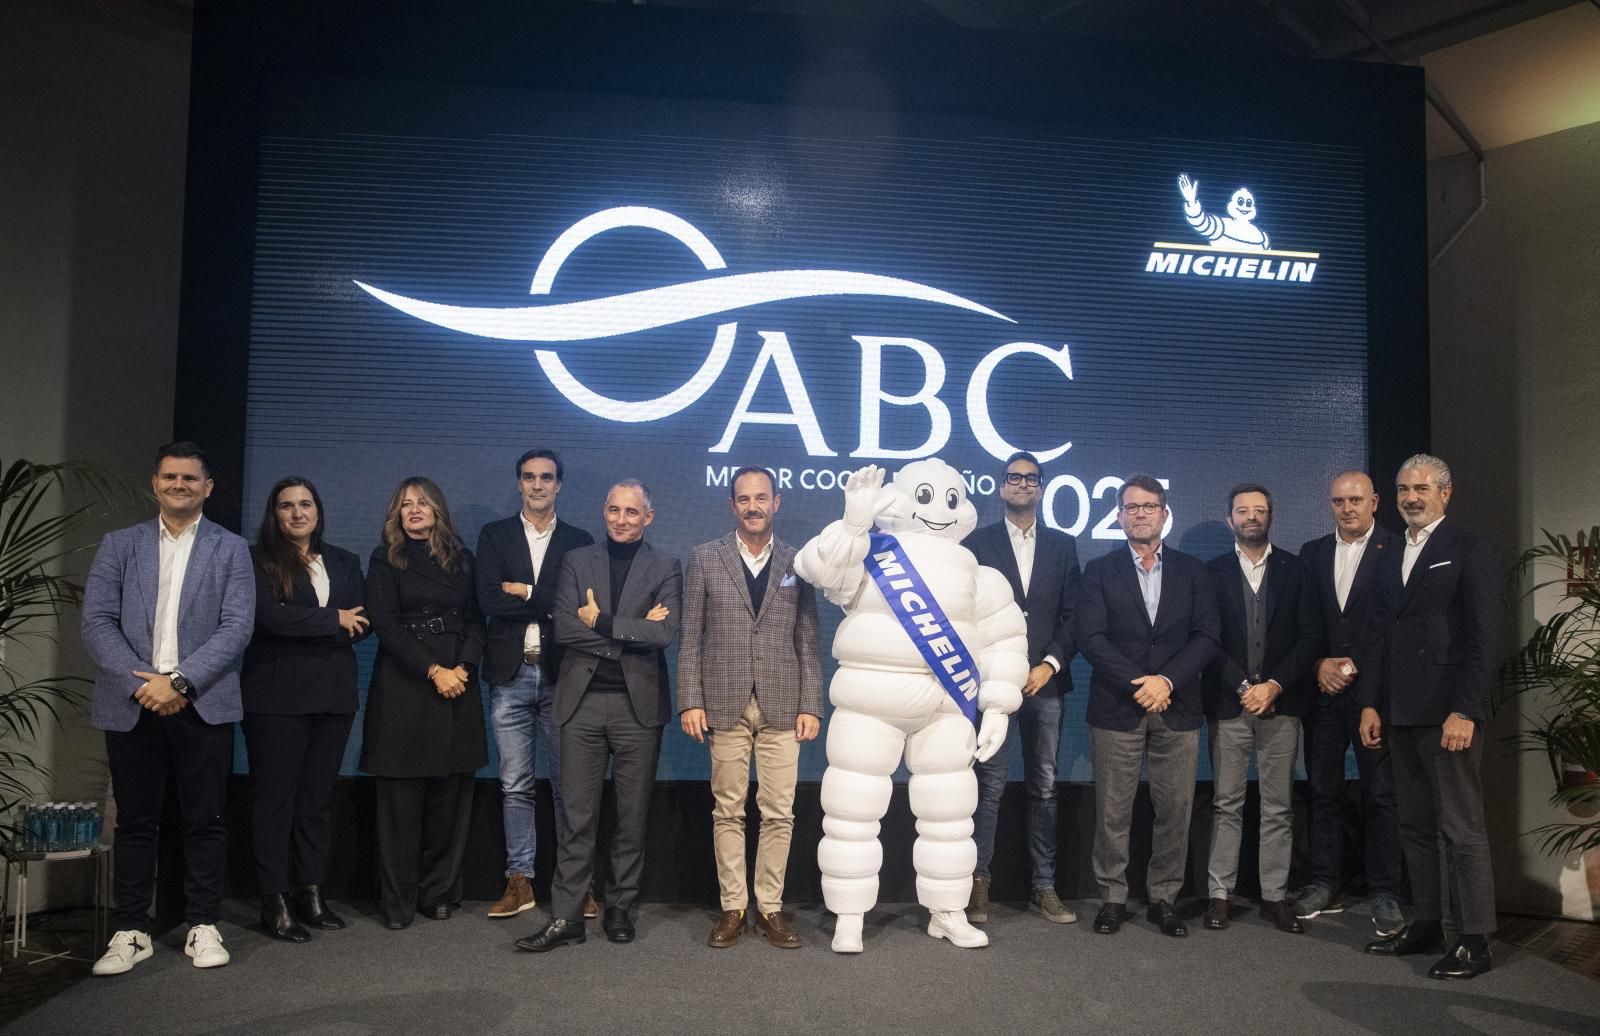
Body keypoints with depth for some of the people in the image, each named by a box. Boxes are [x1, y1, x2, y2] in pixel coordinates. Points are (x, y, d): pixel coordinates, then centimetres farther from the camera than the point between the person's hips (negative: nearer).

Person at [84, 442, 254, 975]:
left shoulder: (231, 550, 6)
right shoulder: (119, 545, 10)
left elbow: (236, 627, -4)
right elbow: (97, 622, 1)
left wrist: (178, 680, -14)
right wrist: (141, 683, -11)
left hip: (203, 704, -1)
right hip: (132, 704, 1)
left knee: (205, 820, 5)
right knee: (135, 821, 7)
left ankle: (203, 926, 15)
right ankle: (132, 931, 16)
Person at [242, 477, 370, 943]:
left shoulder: (344, 562, 15)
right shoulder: (258, 559, 0)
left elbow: (364, 622, 8)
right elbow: (267, 615, -15)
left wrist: (303, 625, -6)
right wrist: (332, 620, -8)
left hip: (333, 694, 4)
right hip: (276, 695, -4)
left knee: (318, 797, 8)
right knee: (276, 797, 0)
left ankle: (311, 893, 16)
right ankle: (275, 903, 6)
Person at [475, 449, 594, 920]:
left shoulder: (579, 541, 8)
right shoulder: (494, 536, 8)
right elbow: (488, 600, -6)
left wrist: (524, 591, -10)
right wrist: (551, 605, -10)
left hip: (560, 674, 0)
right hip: (511, 675, 1)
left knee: (568, 783, 4)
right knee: (515, 786, 6)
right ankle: (519, 881, 15)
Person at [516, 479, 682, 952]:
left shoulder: (666, 568, 5)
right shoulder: (577, 561, 9)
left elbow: (664, 633, -11)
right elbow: (564, 628, -5)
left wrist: (602, 622, -10)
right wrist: (632, 629, -9)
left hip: (638, 705, 0)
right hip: (583, 702, 1)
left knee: (632, 815, 8)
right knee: (578, 816, 2)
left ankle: (620, 909, 20)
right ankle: (565, 917, 8)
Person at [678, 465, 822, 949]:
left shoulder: (797, 562, 10)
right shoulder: (705, 558, 7)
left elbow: (808, 641, 7)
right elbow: (690, 637, 4)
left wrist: (811, 705, 1)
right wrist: (690, 700, -4)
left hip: (781, 706, 1)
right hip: (725, 704, -1)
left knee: (779, 813, 2)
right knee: (728, 812, 4)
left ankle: (770, 907, 14)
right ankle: (732, 907, 15)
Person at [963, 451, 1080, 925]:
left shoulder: (1063, 546, 12)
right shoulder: (977, 543, 6)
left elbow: (1072, 616, 7)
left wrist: (1050, 664, -6)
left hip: (1045, 680, 2)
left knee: (1044, 787, 7)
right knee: (989, 786, -3)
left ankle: (1043, 886, 15)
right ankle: (978, 882, 4)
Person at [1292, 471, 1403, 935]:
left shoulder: (1396, 551, -3)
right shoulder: (1312, 553, 11)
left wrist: (1359, 669, -10)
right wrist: (1320, 665, -4)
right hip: (1322, 689, 4)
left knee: (1380, 794, 2)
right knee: (1323, 790, 9)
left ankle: (1385, 893, 12)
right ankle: (1326, 885, 18)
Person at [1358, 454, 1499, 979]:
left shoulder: (1470, 551, -4)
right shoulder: (1392, 558, 16)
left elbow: (1482, 639, -11)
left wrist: (1465, 711, -17)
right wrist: (1371, 703, 9)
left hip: (1447, 713, -7)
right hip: (1400, 714, 7)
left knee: (1462, 829, -2)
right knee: (1415, 826, 12)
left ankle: (1475, 941, 7)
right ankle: (1426, 925, 22)